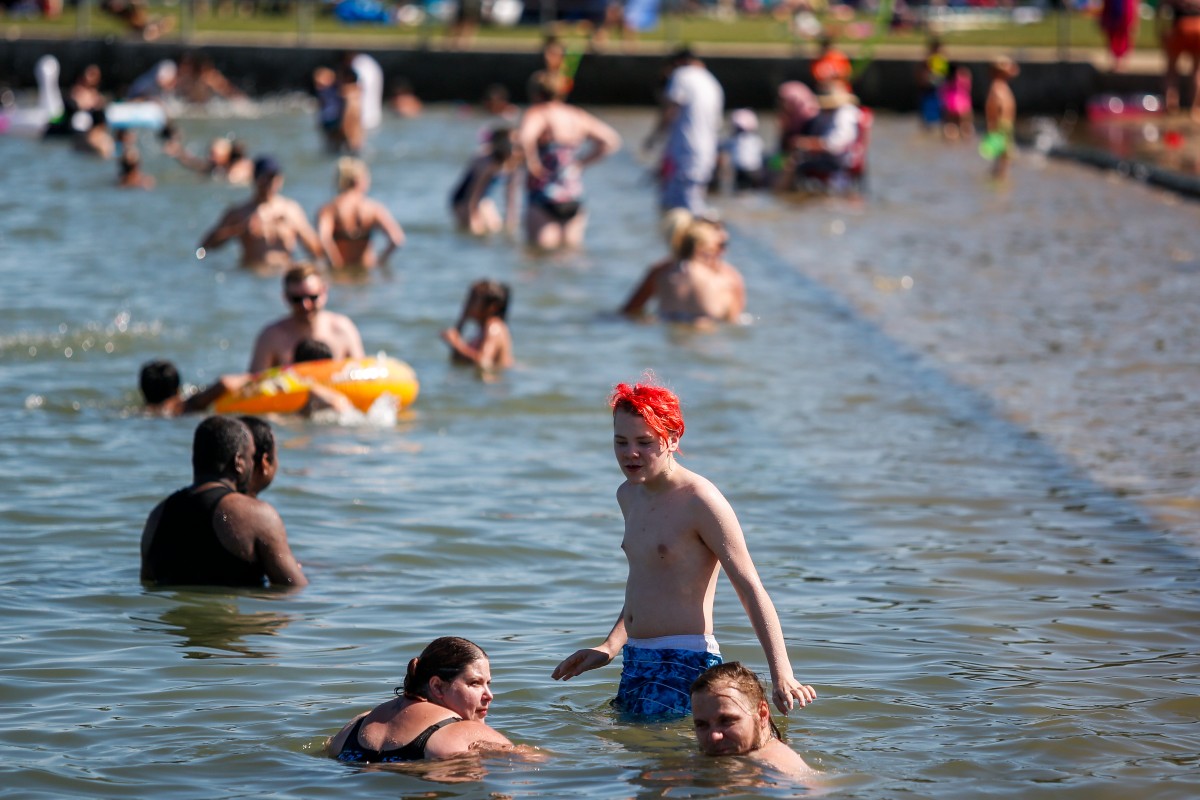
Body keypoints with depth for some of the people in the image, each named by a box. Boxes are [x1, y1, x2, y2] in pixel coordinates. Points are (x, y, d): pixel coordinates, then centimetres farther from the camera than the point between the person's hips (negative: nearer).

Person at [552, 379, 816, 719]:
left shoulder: (700, 501, -13)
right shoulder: (629, 495, 13)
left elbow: (751, 589, -16)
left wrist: (781, 675, -23)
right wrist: (609, 648, 26)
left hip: (686, 664, -9)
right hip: (636, 661, 9)